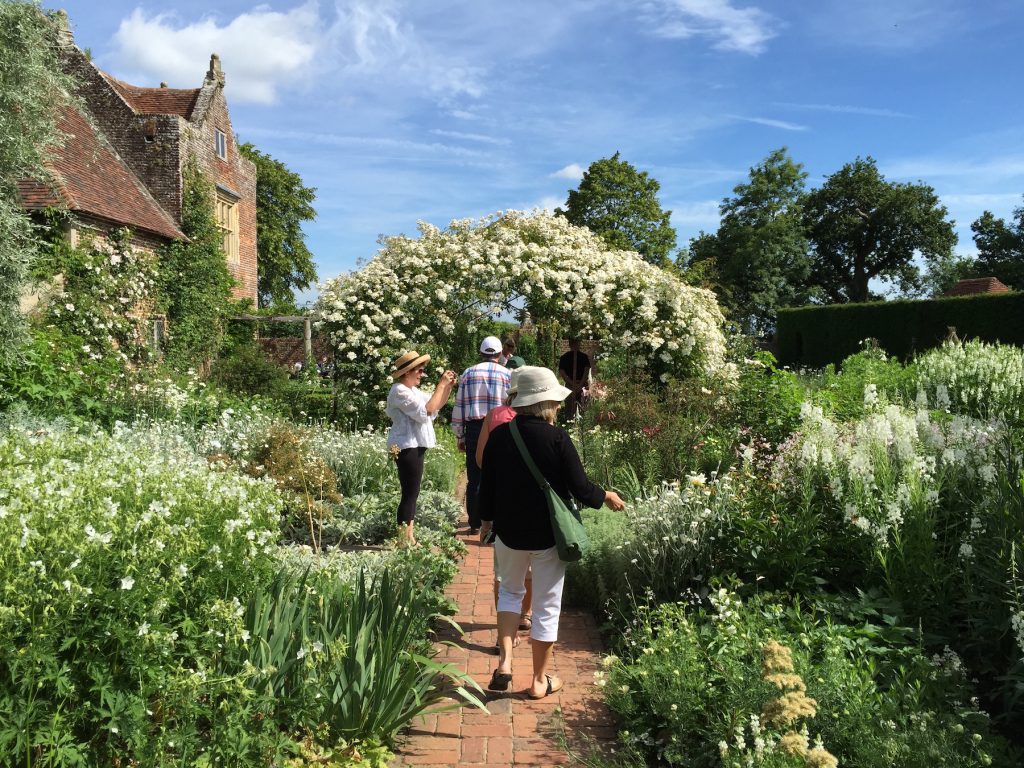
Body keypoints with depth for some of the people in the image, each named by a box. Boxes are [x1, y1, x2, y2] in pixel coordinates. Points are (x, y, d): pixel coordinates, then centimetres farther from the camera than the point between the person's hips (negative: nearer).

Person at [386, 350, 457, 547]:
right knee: (410, 494, -8)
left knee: (412, 493, 13)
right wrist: (441, 385, -20)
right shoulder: (400, 391, -16)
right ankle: (404, 540, -3)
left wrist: (448, 386, 7)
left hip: (415, 446, 11)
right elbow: (426, 411, -24)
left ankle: (408, 538, 20)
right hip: (407, 447, -11)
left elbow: (437, 405, 21)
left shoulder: (413, 390, 15)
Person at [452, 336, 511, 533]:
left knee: (474, 479, 9)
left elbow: (459, 406, 7)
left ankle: (474, 523, 16)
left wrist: (460, 436, 13)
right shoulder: (507, 374, 2)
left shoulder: (468, 373, 8)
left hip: (474, 428, 2)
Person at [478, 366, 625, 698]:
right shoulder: (557, 438, -17)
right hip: (548, 535, -3)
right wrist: (606, 496, 6)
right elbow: (581, 489, -15)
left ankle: (504, 661, 13)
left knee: (510, 591, 26)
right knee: (547, 607, 12)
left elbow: (487, 485, 2)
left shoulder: (499, 435, -6)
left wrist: (486, 520, 19)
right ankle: (539, 680, 24)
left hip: (509, 533, 3)